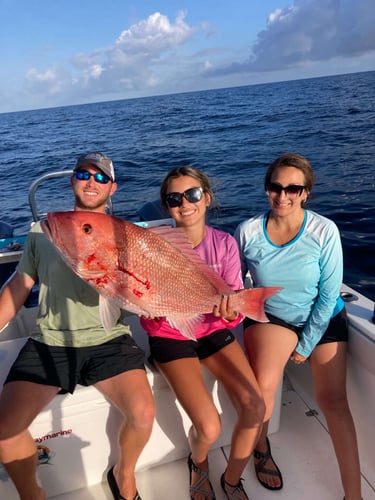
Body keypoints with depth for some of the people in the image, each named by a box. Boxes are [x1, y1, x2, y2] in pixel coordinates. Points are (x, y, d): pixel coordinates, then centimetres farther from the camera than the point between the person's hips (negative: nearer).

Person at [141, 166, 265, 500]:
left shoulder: (225, 243, -8)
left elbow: (235, 299, -9)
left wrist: (232, 309, -32)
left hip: (214, 331, 3)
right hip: (170, 337, -2)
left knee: (255, 408, -13)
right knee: (209, 428, -15)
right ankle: (199, 464, 26)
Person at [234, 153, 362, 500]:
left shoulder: (324, 231, -17)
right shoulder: (248, 231, -15)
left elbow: (329, 294, -11)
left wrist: (306, 344, -9)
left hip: (323, 319, 1)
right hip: (270, 317, 0)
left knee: (333, 399, -8)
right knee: (263, 386, -22)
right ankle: (261, 450, 11)